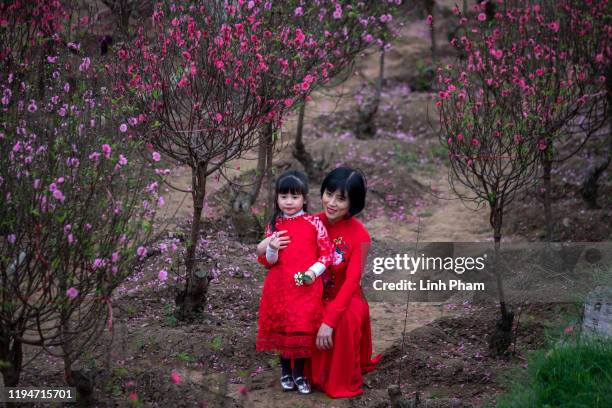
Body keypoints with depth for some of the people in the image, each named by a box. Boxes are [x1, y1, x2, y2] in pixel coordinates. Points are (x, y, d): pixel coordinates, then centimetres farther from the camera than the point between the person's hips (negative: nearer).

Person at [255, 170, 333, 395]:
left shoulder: (314, 223, -3)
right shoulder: (274, 226, 4)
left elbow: (327, 253, -2)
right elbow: (267, 261, 6)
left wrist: (314, 271, -15)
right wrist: (272, 250, -15)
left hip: (307, 288, -2)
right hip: (280, 287, 2)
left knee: (303, 329, 2)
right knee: (282, 328, 9)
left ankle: (299, 373, 17)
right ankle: (285, 370, 24)